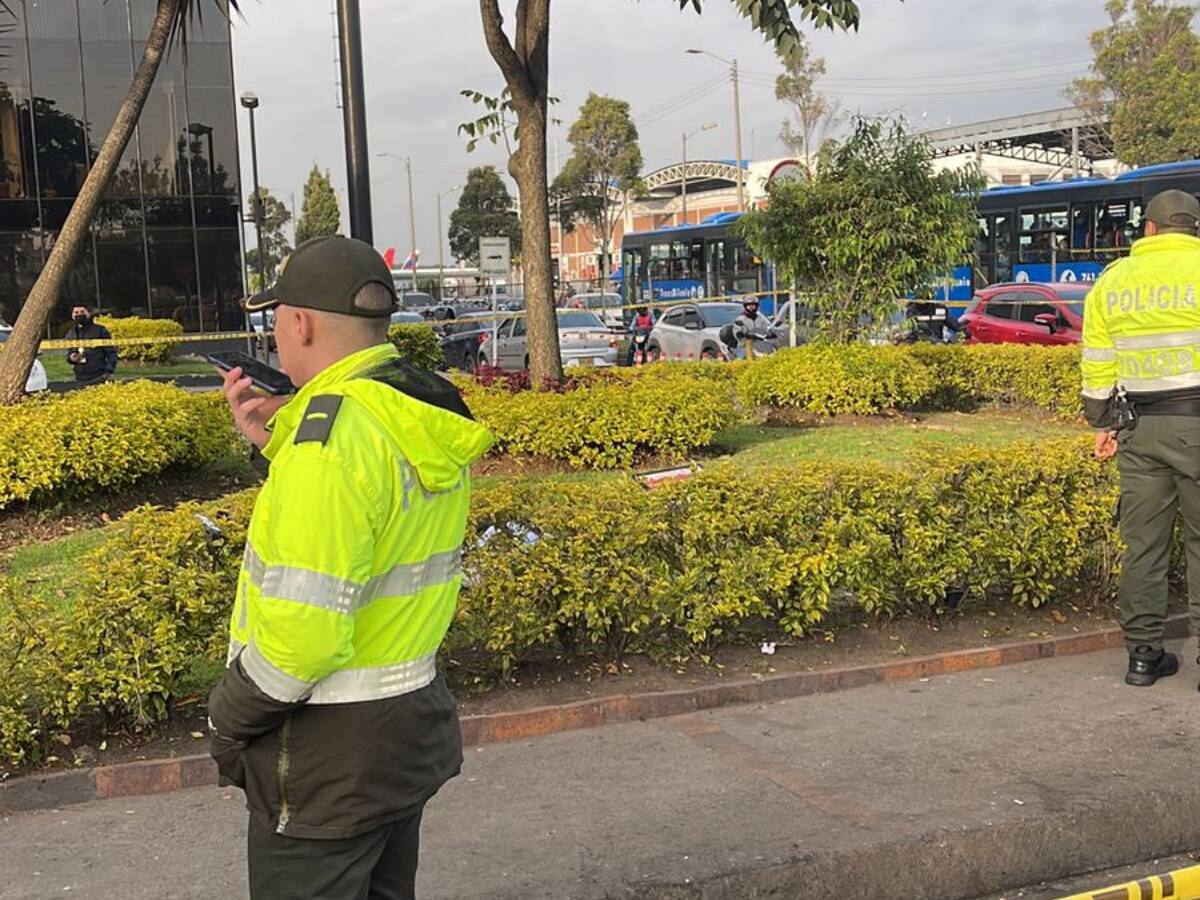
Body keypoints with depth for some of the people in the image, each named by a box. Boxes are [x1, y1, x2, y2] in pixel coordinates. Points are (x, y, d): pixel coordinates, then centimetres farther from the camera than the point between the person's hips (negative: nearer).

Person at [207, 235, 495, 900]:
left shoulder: (333, 429, -26)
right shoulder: (427, 416, 2)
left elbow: (303, 630, -29)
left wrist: (228, 718, -12)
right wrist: (277, 446, 9)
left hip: (330, 749, -9)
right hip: (411, 720, 9)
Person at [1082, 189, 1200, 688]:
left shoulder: (1112, 279, 9)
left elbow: (1097, 362, 9)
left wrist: (1103, 424, 15)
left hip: (1138, 425, 4)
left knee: (1143, 542, 9)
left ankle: (1143, 654, 15)